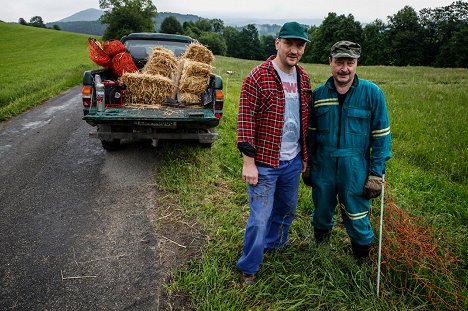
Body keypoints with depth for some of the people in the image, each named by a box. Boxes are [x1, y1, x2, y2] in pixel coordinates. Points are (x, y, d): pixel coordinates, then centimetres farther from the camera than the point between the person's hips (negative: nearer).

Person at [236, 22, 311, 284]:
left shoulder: (304, 79, 7)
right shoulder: (258, 77, -14)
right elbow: (246, 120, -15)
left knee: (287, 210, 22)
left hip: (293, 161, 7)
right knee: (260, 218, 2)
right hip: (264, 163, -7)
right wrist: (248, 162, -17)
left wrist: (305, 156, 15)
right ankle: (248, 268, 23)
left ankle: (274, 246, 48)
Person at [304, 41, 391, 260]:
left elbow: (381, 137, -4)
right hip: (323, 168, 3)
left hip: (355, 171, -2)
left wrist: (377, 174, -7)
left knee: (358, 221, 8)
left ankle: (363, 262, 35)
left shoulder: (372, 93, -7)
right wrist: (307, 165, 11)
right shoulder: (318, 94, 1)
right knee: (321, 213, 20)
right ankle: (320, 248, 49)